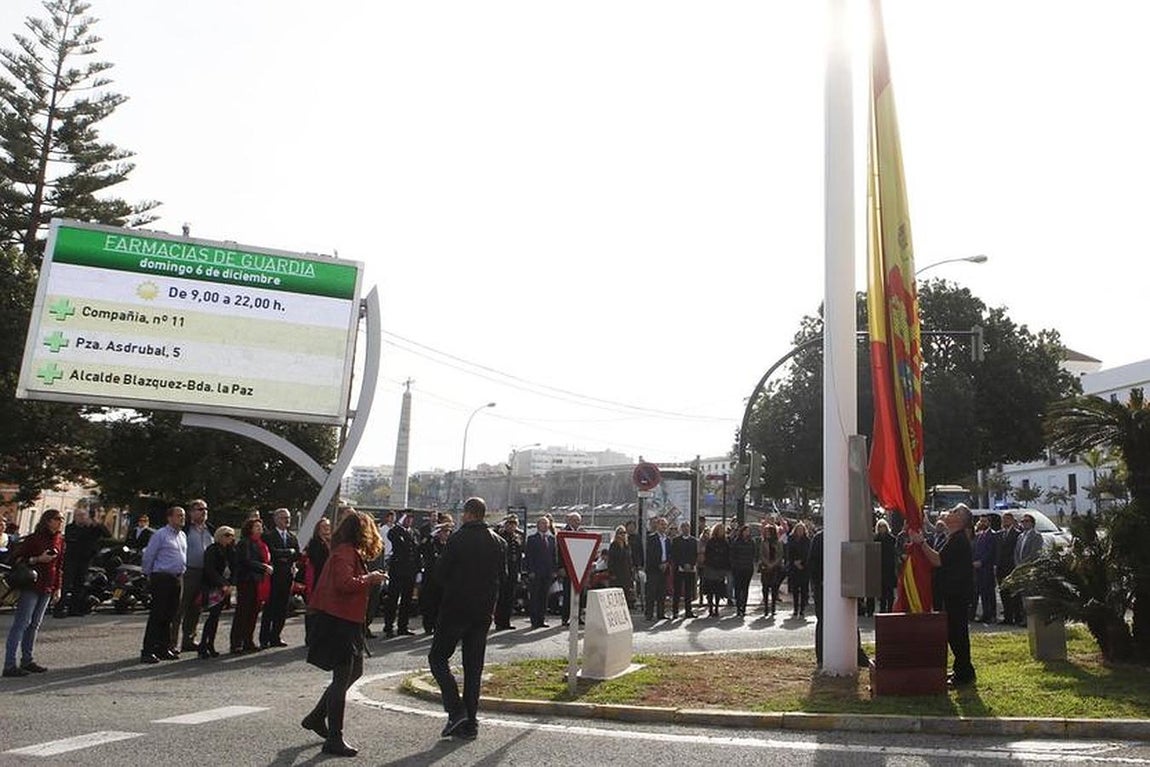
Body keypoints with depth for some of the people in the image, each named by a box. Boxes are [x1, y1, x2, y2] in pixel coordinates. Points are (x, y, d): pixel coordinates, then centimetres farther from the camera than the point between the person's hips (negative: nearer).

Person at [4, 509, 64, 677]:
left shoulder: (60, 541, 10)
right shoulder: (34, 538, -9)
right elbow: (16, 557, -10)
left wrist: (58, 587, 14)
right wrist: (37, 559, -20)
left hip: (47, 588, 7)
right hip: (30, 586, -7)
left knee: (35, 624, 13)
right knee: (21, 623, -7)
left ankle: (27, 660, 21)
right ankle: (9, 665, -6)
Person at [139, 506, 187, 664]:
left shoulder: (183, 536, 14)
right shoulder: (161, 535, -8)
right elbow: (148, 556, -5)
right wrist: (148, 575, 3)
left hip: (177, 579, 7)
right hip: (162, 578, -7)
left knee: (170, 616, 11)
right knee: (157, 616, -8)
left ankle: (164, 648, 19)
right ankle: (148, 651, -5)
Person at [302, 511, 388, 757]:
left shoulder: (350, 552, 16)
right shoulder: (345, 553, -17)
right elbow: (344, 583, -30)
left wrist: (370, 578, 9)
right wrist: (369, 578, -19)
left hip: (345, 622, 11)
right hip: (338, 623, -11)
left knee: (355, 671, 19)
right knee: (342, 678, -5)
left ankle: (316, 718, 29)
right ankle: (334, 739, 2)